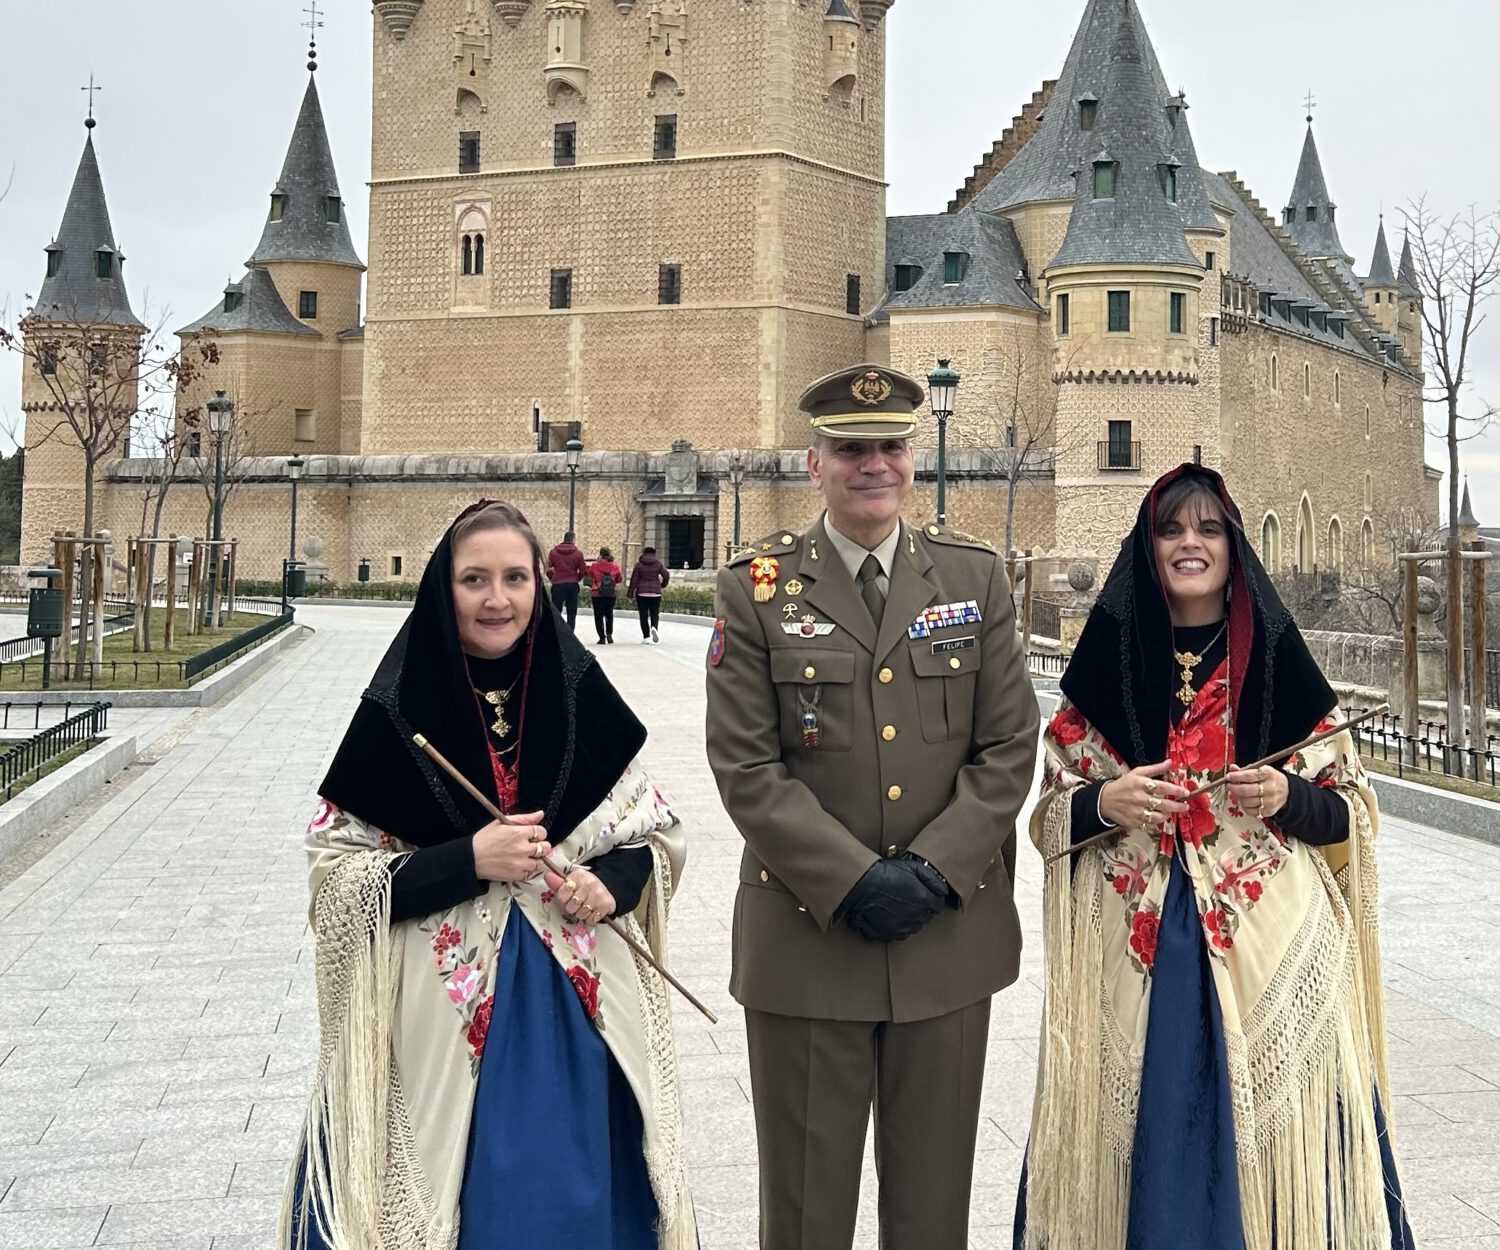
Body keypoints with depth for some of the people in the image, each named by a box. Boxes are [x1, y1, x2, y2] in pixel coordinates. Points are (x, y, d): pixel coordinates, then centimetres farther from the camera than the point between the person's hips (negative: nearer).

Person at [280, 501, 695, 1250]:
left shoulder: (581, 697, 1)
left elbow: (658, 832, 9)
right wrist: (465, 861, -18)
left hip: (576, 1004, 3)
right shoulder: (399, 711, -7)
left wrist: (613, 880, -11)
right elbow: (334, 866, -7)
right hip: (446, 1011, -2)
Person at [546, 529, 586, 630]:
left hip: (557, 585, 1)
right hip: (572, 585, 0)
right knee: (571, 613, 5)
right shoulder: (578, 553, -3)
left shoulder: (553, 552, 0)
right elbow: (583, 570, -1)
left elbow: (548, 569, -1)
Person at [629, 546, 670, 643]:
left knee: (643, 615, 3)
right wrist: (663, 585, 18)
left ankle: (646, 637, 0)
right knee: (654, 613, 7)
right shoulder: (658, 563, 1)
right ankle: (654, 627, -23)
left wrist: (631, 593, 3)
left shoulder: (639, 564, -2)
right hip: (655, 592, 1)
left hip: (642, 593, -1)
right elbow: (666, 575, -2)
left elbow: (634, 579, -3)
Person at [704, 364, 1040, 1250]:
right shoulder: (757, 587, -1)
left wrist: (933, 870, -11)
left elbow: (1009, 746, 1)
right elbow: (746, 766, -6)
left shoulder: (976, 576, 5)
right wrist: (852, 880, -15)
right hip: (807, 934, -2)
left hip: (950, 931, 2)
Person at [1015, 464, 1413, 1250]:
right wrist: (1104, 803, -10)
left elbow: (1352, 813, 7)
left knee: (1266, 1128, 0)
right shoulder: (1106, 666, 6)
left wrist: (1288, 798, -12)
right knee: (1147, 1139, 2)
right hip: (1135, 949, 1)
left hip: (1269, 948, 0)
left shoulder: (1278, 663, 4)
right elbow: (1050, 813, 9)